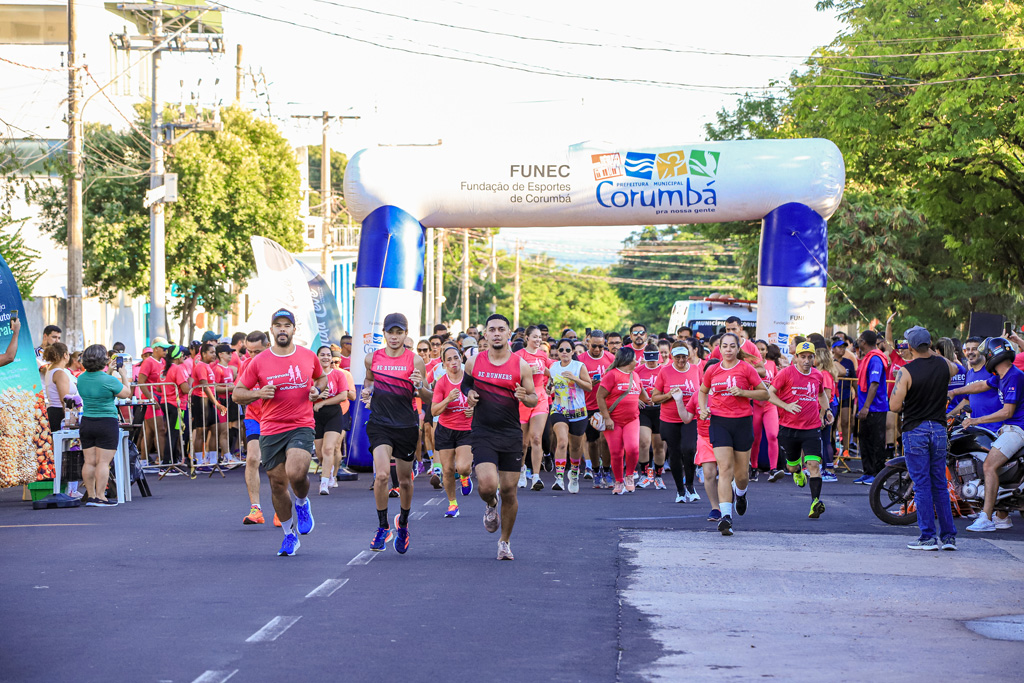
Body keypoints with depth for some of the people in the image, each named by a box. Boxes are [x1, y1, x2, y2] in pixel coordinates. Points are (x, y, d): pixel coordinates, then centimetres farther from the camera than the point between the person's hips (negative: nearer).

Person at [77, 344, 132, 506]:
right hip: (107, 423, -6)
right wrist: (124, 375, 10)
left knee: (89, 461, 8)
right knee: (103, 462, -3)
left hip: (86, 423, 6)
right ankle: (100, 497, -4)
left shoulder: (81, 379, 3)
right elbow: (126, 393, -2)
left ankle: (90, 495, 11)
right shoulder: (108, 380, -16)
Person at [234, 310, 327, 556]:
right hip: (270, 430, 1)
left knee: (295, 472, -25)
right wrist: (258, 393, -13)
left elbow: (322, 378, 24)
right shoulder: (259, 362, 1)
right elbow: (237, 394, 6)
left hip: (302, 427, -1)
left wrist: (317, 390, 1)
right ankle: (290, 534, 23)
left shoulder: (308, 357, 5)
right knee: (277, 483, 4)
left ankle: (302, 503, 9)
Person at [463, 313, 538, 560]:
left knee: (509, 490, 3)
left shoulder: (521, 366, -2)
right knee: (487, 485, -19)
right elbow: (465, 382, 21)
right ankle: (490, 505, 19)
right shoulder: (474, 362, 1)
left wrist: (525, 397, -16)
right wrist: (469, 394, -2)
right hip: (483, 435, 0)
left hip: (511, 436, 1)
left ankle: (505, 541, 23)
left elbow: (534, 398, 6)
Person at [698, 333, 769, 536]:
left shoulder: (746, 369, -2)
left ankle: (740, 493, 45)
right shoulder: (712, 371, 6)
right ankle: (726, 516, -17)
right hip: (719, 422, 1)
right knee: (725, 469, -12)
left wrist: (743, 392, -13)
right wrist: (703, 408, 5)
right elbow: (703, 391, 24)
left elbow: (764, 394, 2)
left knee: (741, 472, 8)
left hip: (743, 421, -1)